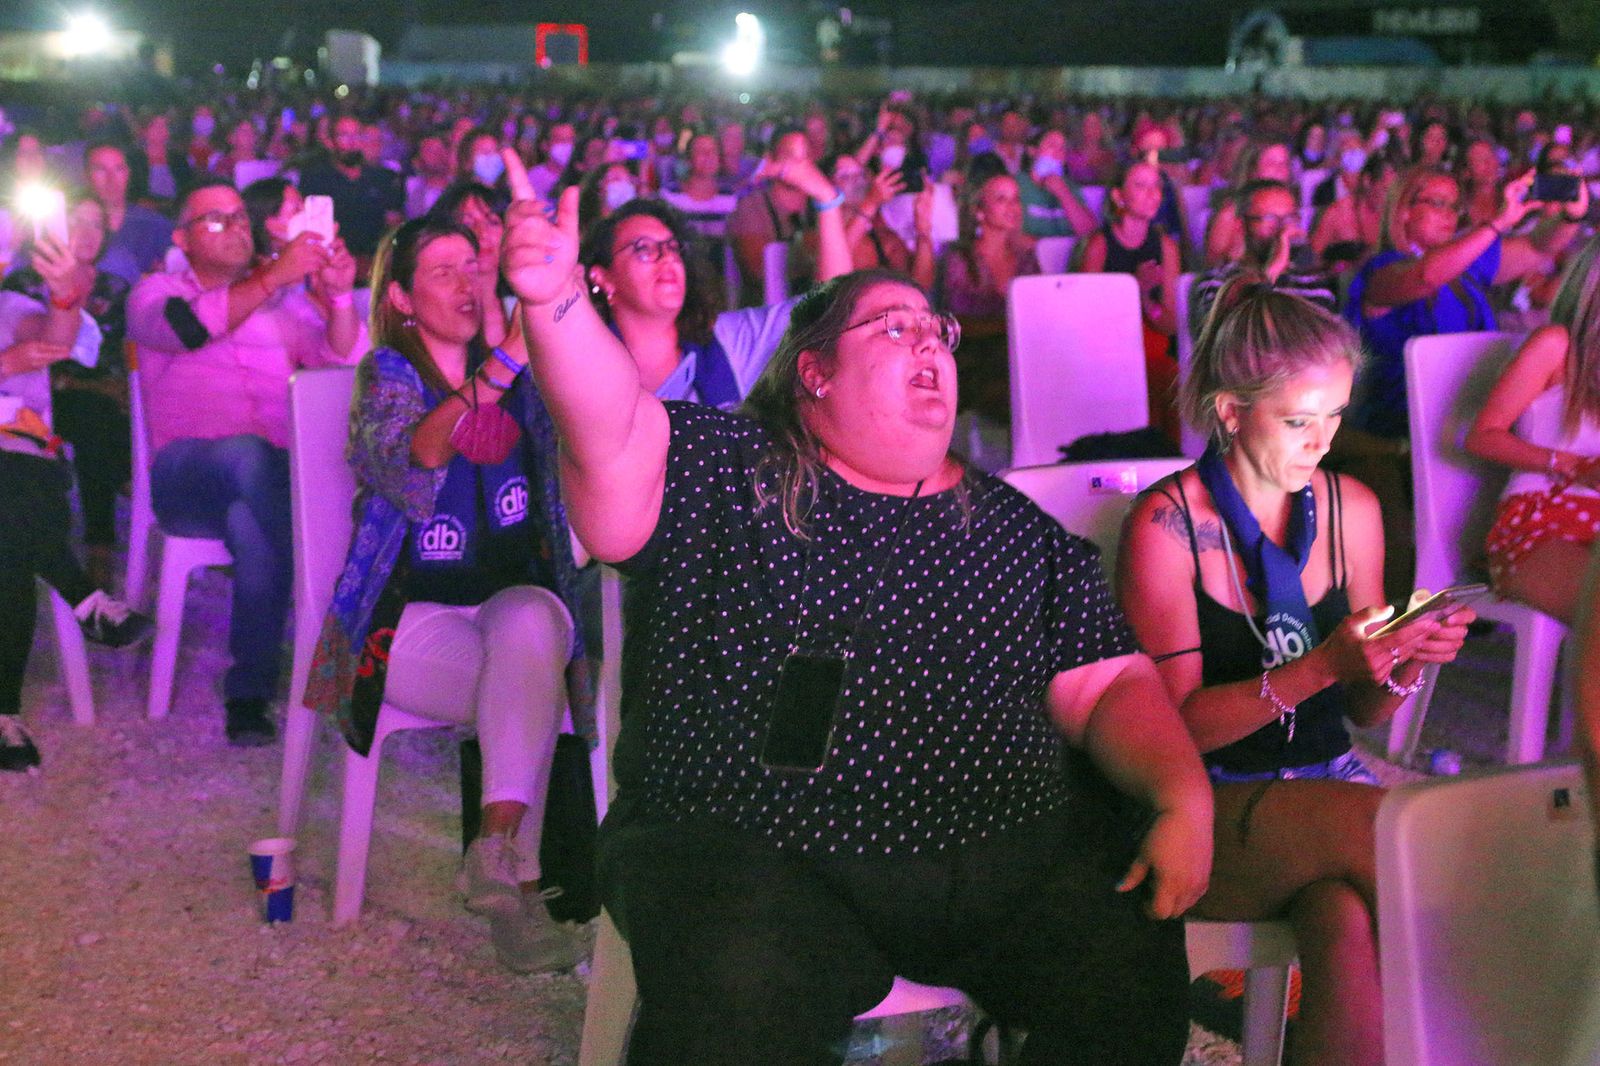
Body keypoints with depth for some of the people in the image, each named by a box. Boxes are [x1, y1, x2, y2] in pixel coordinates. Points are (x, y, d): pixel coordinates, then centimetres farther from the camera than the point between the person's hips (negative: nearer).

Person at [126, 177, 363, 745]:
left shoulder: (282, 299, 24)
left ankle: (249, 694, -26)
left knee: (252, 526, -34)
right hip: (186, 479, -3)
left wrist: (338, 295, -14)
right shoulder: (157, 292, 15)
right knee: (246, 456, -37)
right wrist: (272, 278, -23)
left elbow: (343, 356, 7)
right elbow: (186, 327, -11)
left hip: (274, 477, 3)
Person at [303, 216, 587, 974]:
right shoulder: (386, 377, -1)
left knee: (529, 627, -33)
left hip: (519, 599, 3)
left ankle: (496, 857, -37)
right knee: (532, 687, -31)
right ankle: (514, 880, -28)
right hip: (413, 614, -3)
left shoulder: (517, 371, 14)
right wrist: (484, 387, -37)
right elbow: (409, 477, -23)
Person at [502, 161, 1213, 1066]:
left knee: (1136, 974, -20)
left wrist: (1186, 798, -3)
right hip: (751, 854, -3)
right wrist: (557, 301, -27)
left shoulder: (1016, 528, 19)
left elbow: (1109, 686, 16)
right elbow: (610, 437, -8)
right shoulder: (724, 474, 10)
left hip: (1007, 867, 4)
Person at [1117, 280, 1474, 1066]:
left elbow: (1363, 713, 15)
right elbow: (1177, 724, -11)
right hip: (1210, 808, -4)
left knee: (1349, 923, -31)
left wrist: (1402, 667, -8)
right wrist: (1319, 668, -22)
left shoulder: (1350, 509, 8)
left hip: (1325, 782, 4)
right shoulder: (1166, 524, -8)